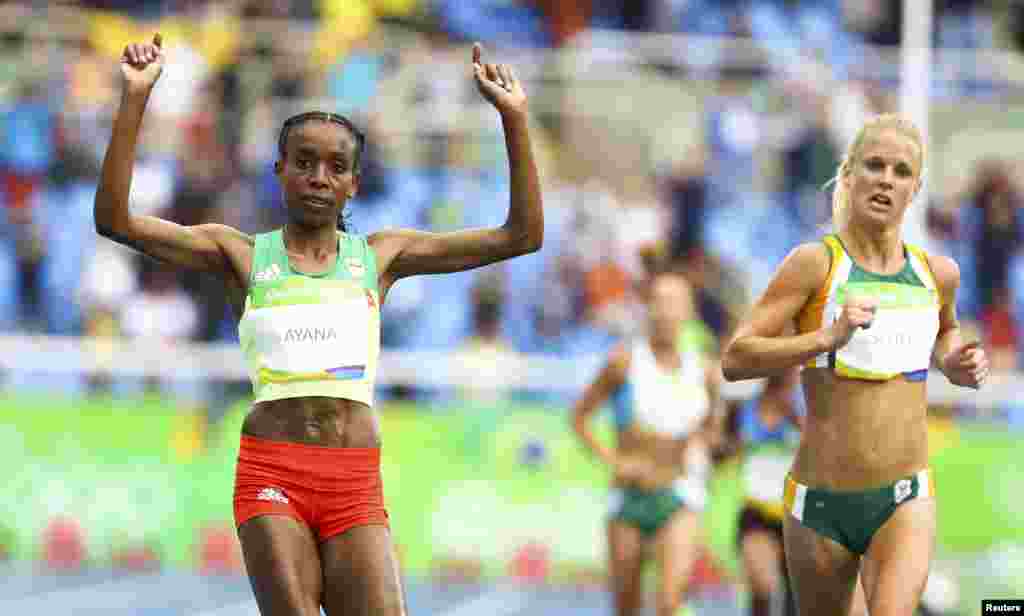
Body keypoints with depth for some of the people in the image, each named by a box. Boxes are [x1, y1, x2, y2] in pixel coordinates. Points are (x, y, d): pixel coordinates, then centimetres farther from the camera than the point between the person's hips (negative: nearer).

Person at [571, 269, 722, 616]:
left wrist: (699, 445, 0)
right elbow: (579, 417, 2)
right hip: (630, 494, 0)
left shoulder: (704, 372, 2)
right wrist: (613, 461, -9)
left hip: (680, 498, 0)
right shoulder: (625, 361, -5)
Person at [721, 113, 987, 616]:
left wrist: (953, 364, 8)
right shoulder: (815, 263, -7)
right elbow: (734, 360, -14)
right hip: (820, 501, -1)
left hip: (905, 499, 2)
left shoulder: (937, 273, 6)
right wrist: (828, 339, -25)